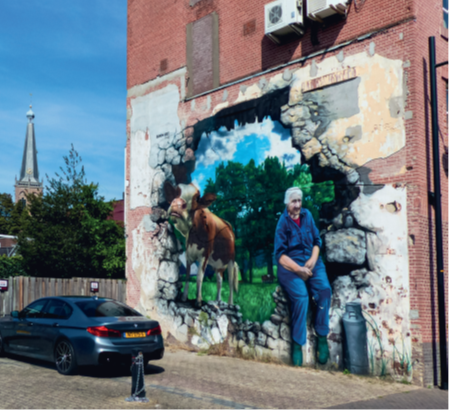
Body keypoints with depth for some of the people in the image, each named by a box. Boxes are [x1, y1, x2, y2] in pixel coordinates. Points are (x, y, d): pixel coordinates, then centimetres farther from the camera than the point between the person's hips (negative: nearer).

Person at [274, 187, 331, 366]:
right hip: (290, 266, -4)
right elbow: (280, 255, -5)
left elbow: (317, 241, 15)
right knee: (301, 296, -29)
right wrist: (298, 269, -16)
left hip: (311, 262, 4)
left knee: (324, 288, -24)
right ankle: (297, 344, -16)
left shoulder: (307, 215, 11)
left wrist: (313, 260, -4)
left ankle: (322, 337, -13)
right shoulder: (282, 222, -2)